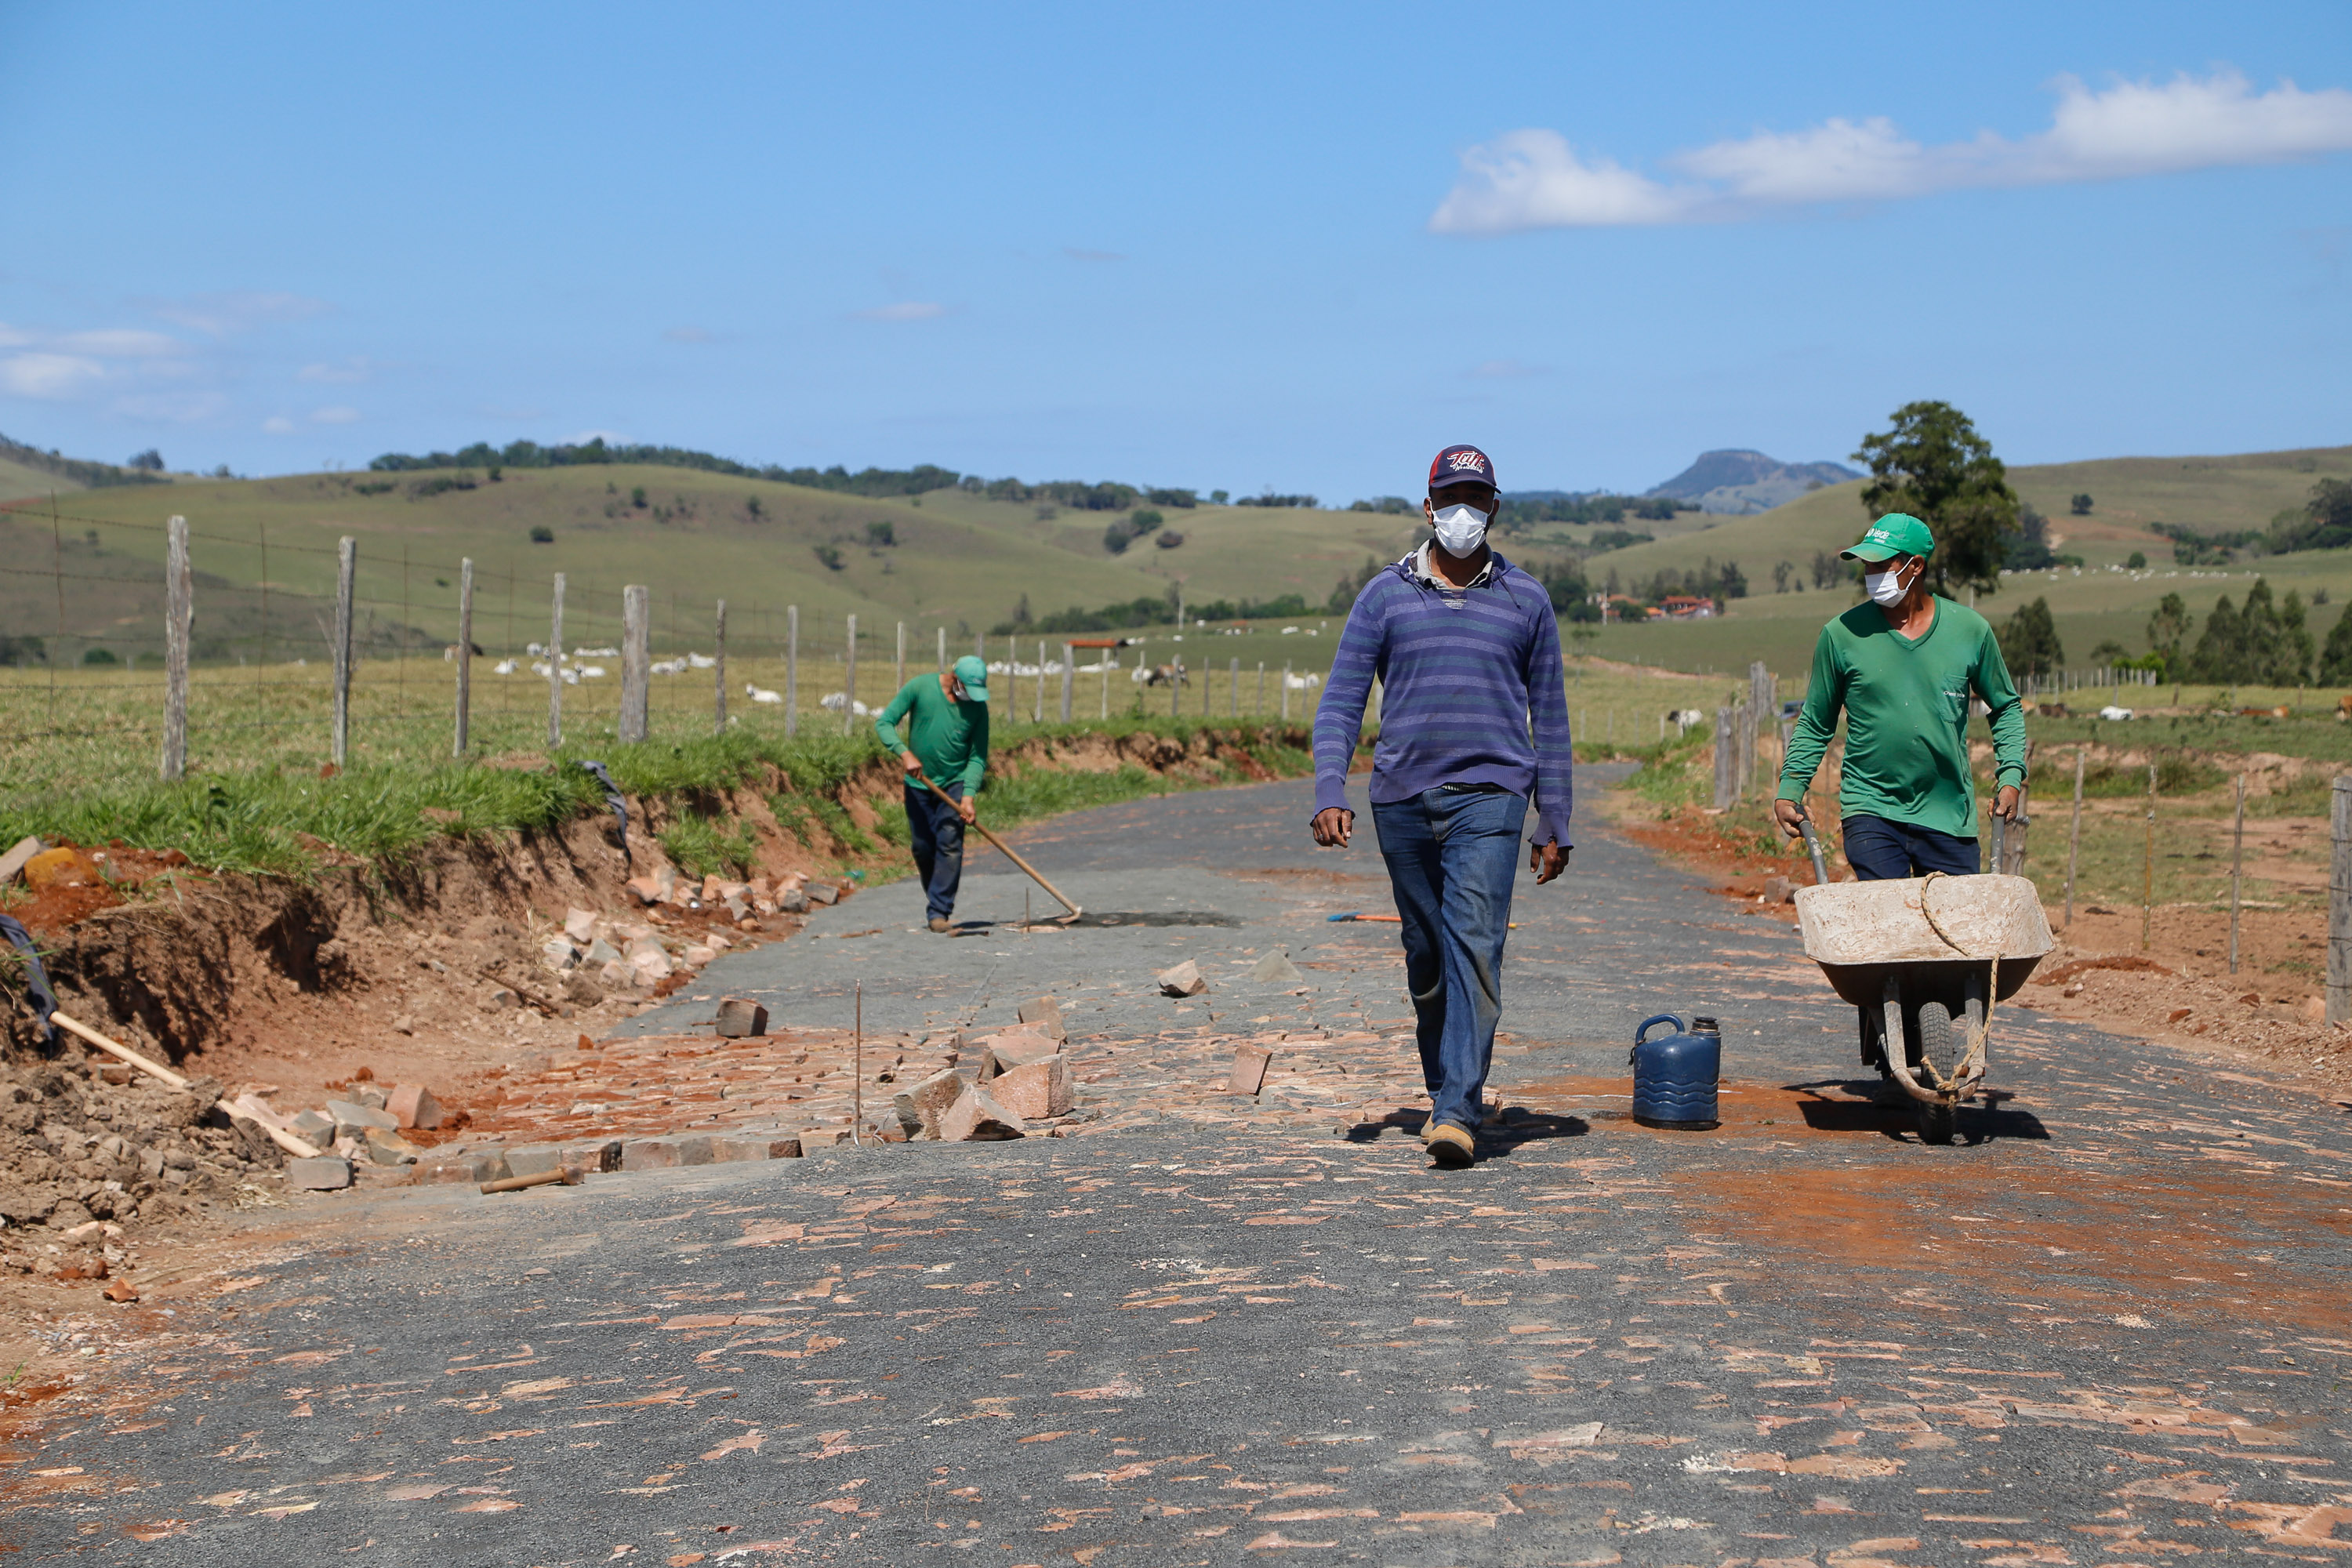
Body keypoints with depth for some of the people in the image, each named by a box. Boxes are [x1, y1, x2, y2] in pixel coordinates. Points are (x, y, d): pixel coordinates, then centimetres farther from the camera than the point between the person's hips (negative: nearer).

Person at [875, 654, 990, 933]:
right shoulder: (920, 687, -10)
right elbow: (884, 723, -8)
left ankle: (940, 911, -11)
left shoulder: (978, 706, -8)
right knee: (923, 848, 5)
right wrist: (904, 753, -24)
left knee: (949, 846, -13)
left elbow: (978, 757, -7)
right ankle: (936, 898, 27)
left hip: (955, 784, -1)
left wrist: (968, 795, -19)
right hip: (919, 783, 1)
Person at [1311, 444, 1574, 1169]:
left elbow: (1549, 716, 12)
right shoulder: (1385, 595, 6)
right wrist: (1330, 794, -9)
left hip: (1488, 797, -2)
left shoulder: (1525, 600, 8)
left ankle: (1457, 1113, -19)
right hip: (1402, 801, 2)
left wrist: (1554, 823, 9)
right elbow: (1341, 700, 4)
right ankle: (1445, 1090, 28)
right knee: (1426, 958, 11)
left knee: (1474, 947, -15)